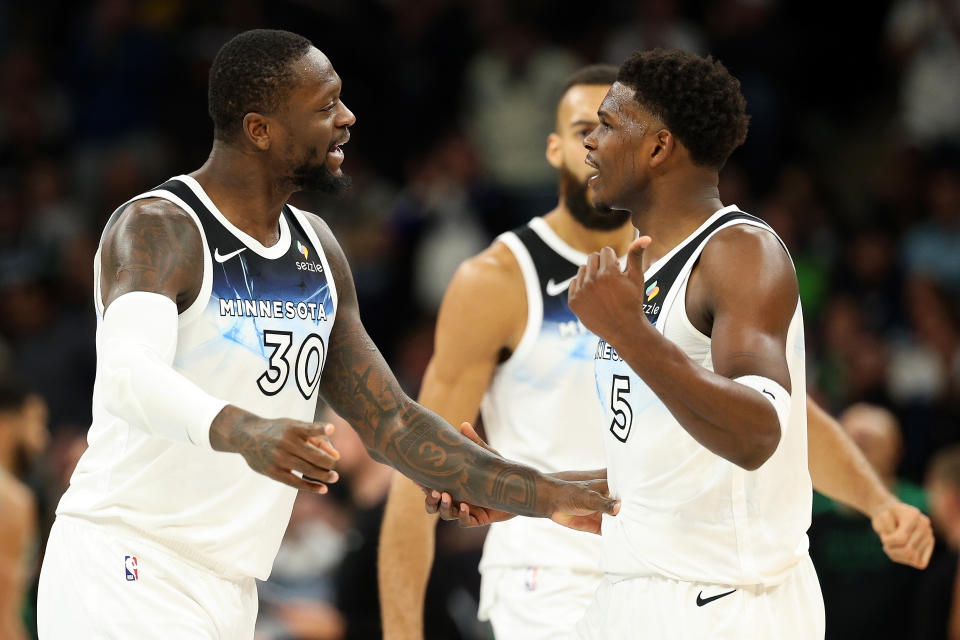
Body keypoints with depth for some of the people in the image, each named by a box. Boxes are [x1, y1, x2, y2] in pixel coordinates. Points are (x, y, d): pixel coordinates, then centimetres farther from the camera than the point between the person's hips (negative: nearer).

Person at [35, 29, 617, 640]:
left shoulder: (316, 247, 13)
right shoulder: (157, 228, -12)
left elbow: (392, 423, 18)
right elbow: (129, 376, -32)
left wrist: (551, 497, 13)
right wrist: (244, 432, -49)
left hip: (228, 590, 8)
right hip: (128, 568, -8)